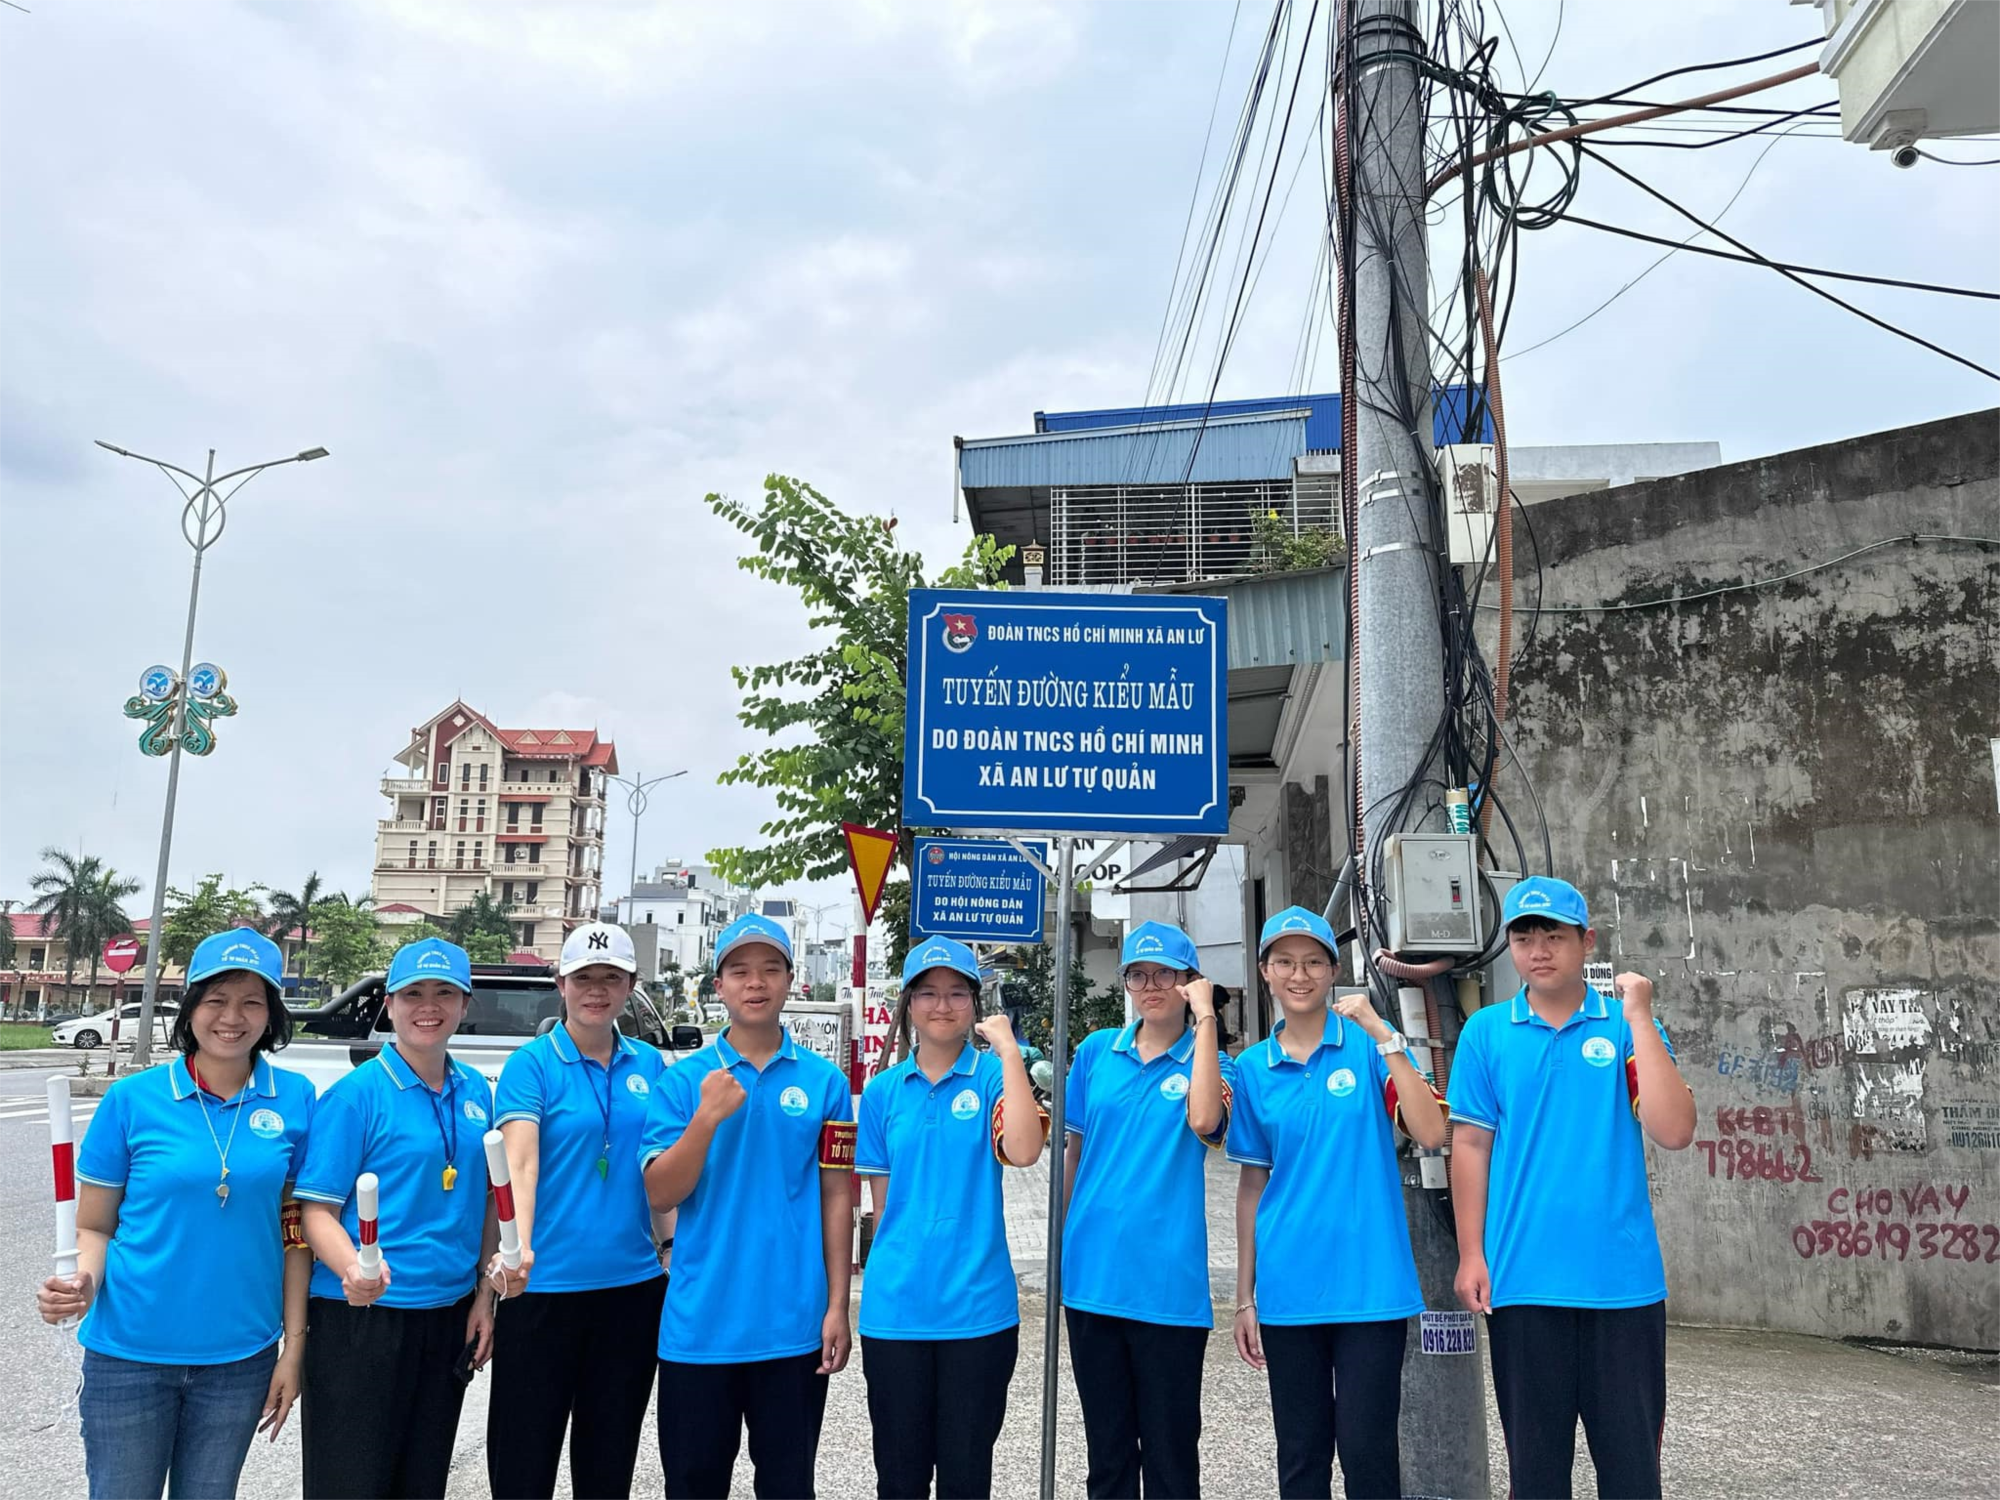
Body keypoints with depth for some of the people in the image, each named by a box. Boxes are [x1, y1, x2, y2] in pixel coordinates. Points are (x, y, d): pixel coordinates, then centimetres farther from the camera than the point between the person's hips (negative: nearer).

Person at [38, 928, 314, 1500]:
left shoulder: (294, 1098, -4)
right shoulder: (131, 1099, -6)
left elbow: (295, 1232, 0)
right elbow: (94, 1225, 1)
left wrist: (293, 1345, -1)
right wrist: (84, 1283, -20)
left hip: (240, 1357, 1)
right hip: (130, 1354, -1)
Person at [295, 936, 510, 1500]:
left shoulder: (476, 1092, 7)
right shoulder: (356, 1094, -10)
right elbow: (318, 1211, -12)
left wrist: (485, 1295, 7)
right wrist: (353, 1270, -30)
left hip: (448, 1317, 5)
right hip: (362, 1315, -5)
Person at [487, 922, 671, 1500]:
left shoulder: (649, 1064, 6)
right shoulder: (532, 1064, -7)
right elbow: (520, 1164, -21)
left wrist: (668, 1244, 10)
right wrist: (518, 1246, -36)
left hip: (633, 1284, 4)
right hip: (546, 1285, -4)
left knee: (610, 1453, 15)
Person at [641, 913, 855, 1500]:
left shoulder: (824, 1081, 0)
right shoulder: (683, 1079, 0)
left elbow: (836, 1199, 3)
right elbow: (661, 1194, -6)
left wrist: (837, 1307, 0)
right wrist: (707, 1118, -19)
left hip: (794, 1326, 0)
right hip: (698, 1325, 0)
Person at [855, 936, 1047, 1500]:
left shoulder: (993, 1076, -3)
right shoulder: (883, 1092, 5)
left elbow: (1023, 1151, -22)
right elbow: (882, 1202, 10)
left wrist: (1008, 1049, -21)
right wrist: (893, 1271, 5)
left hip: (977, 1309, -2)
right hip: (895, 1308, 2)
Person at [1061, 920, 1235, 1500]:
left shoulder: (1208, 1061, -1)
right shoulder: (1097, 1050, 7)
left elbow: (1203, 1121, -24)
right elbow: (1073, 1149, 13)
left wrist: (1205, 1019, -19)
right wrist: (1062, 1239, 11)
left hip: (1168, 1282, -3)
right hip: (1093, 1272, 3)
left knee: (1170, 1451, 8)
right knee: (1106, 1446, 16)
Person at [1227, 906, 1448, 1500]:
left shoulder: (1369, 1044, -2)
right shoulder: (1253, 1068, 5)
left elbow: (1431, 1134, -14)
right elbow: (1252, 1185, 9)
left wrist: (1384, 1037, -20)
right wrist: (1245, 1296, 8)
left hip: (1369, 1284, -2)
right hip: (1287, 1291, 3)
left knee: (1367, 1449, 1)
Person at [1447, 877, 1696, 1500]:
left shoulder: (1629, 1027, 2)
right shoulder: (1486, 1032, 2)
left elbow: (1673, 1133, -11)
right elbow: (1470, 1146, 3)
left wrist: (1639, 1021, -13)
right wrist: (1471, 1254, -2)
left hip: (1622, 1279, 0)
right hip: (1523, 1279, 0)